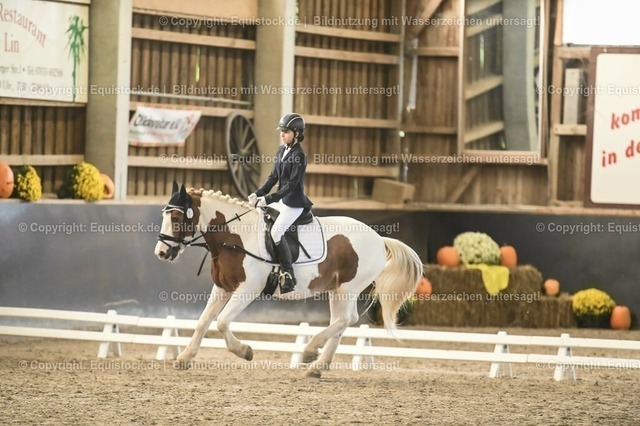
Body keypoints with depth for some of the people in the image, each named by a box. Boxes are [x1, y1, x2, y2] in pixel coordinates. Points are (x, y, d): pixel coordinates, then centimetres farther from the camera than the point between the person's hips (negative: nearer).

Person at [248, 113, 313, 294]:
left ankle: (288, 275, -21)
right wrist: (258, 193, 2)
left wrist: (269, 199, -27)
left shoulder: (299, 155, -17)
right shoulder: (281, 150, 9)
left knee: (276, 231, -26)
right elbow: (274, 176, 15)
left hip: (294, 203, -9)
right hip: (281, 199, 9)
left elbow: (291, 184, -22)